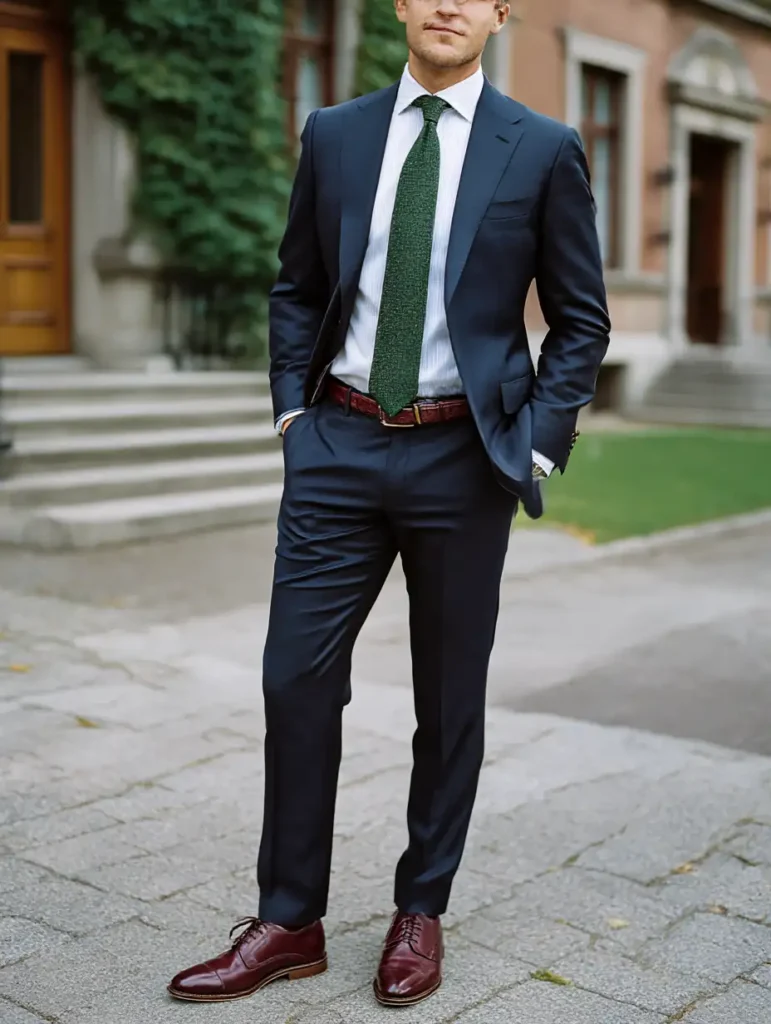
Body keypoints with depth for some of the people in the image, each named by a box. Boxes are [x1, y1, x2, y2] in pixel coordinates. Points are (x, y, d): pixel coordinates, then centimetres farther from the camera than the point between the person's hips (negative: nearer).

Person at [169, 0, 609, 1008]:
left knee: (449, 698, 9)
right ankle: (289, 922, 17)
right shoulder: (334, 135, 8)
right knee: (297, 679, 2)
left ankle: (422, 913, 27)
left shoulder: (543, 149, 0)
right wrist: (292, 409, 5)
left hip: (463, 457, -2)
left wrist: (536, 442, -5)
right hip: (340, 445, 2)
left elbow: (581, 317, 4)